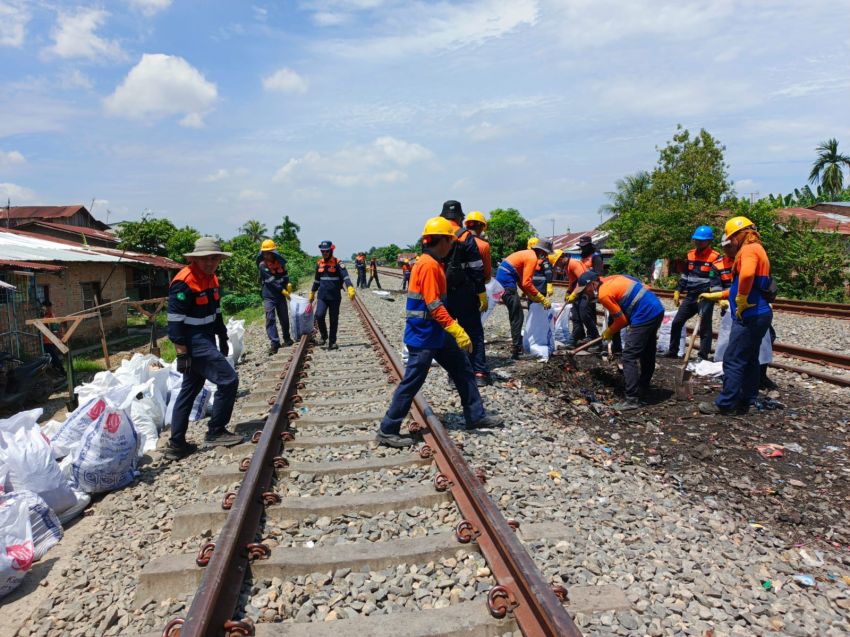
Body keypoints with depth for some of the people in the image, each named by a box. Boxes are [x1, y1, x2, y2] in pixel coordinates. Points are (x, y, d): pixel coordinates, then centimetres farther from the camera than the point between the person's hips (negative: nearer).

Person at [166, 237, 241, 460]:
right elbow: (175, 321, -20)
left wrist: (223, 339, 21)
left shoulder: (212, 279, 11)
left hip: (206, 339, 10)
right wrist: (182, 354, -22)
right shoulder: (184, 282, -18)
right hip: (193, 341, -10)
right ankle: (215, 431, 4)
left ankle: (176, 444, 20)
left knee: (189, 390, 12)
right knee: (228, 379, -10)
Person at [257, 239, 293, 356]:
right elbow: (270, 280, -16)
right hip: (269, 295, -4)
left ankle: (287, 338, 29)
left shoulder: (280, 261, 3)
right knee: (270, 318, -10)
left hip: (281, 294, 4)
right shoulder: (262, 264, -10)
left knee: (284, 317, 11)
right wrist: (282, 290, -18)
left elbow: (284, 273, 17)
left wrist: (288, 283, -1)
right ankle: (274, 343, -10)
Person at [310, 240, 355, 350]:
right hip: (322, 296, 3)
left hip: (335, 296, -3)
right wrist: (312, 293, 26)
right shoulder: (319, 263, 9)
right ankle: (324, 336, 8)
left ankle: (332, 342, 18)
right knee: (319, 315, -14)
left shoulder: (337, 263, -5)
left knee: (334, 320, 5)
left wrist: (350, 288, -34)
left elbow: (345, 276, -18)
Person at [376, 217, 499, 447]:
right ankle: (387, 431, 8)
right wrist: (458, 331, -27)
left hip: (436, 333, 10)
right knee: (412, 382, -3)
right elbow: (435, 307, -25)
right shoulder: (429, 265, -19)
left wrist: (453, 330, 23)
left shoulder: (433, 264, 11)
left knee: (462, 368, 16)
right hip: (423, 335, -10)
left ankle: (475, 416, 27)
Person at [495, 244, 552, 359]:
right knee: (517, 316, -7)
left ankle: (517, 344, 26)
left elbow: (521, 280, 20)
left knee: (515, 315, 19)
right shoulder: (532, 258, -10)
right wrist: (542, 299, -12)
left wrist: (531, 296, 14)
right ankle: (516, 349, -7)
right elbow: (526, 283, -17)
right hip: (507, 282, -10)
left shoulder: (527, 255, 20)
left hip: (502, 280, 10)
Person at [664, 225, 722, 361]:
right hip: (690, 296, 7)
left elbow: (717, 279, -14)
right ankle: (672, 351, 20)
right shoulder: (690, 255, 10)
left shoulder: (715, 257, -9)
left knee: (704, 328, -1)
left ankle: (703, 357, 5)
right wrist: (678, 291, 15)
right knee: (676, 322, 8)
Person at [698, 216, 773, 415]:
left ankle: (724, 404, 2)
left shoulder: (749, 249, -11)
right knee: (750, 360, 14)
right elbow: (739, 287, 23)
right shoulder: (756, 250, 21)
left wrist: (741, 301, -23)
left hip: (750, 316, -10)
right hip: (759, 315, 10)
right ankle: (745, 402, 22)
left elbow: (747, 275, -33)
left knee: (733, 360, -5)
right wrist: (713, 296, 23)